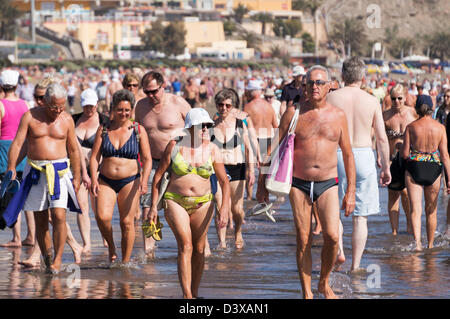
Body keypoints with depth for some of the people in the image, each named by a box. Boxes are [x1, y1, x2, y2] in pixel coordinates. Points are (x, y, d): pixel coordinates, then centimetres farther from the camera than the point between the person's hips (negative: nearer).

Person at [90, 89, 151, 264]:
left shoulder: (138, 130, 1)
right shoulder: (103, 130, 5)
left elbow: (147, 159, -1)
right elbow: (94, 157, 2)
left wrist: (144, 180, -18)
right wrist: (93, 179, -13)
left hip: (130, 181, -1)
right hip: (105, 181, 1)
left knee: (127, 222, -5)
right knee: (102, 217, -19)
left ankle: (126, 261, 6)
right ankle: (111, 246, 8)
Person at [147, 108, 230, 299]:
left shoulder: (212, 150, 0)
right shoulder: (175, 146, -4)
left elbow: (224, 182, 1)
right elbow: (158, 176, 2)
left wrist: (224, 208, -12)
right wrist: (153, 207, 1)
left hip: (202, 204, 3)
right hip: (175, 202, -3)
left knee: (198, 249, 5)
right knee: (185, 246, -15)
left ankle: (195, 293, 19)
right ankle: (187, 295, -20)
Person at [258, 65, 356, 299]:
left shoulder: (337, 115, 4)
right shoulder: (294, 113, 0)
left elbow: (348, 155, 10)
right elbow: (274, 147, 3)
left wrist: (351, 192, 6)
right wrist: (264, 180, -6)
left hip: (327, 183, 0)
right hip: (299, 183, 0)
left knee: (332, 236, -14)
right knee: (303, 240, 1)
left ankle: (324, 282, 10)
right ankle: (306, 292, 12)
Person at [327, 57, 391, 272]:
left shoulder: (332, 98, -2)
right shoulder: (372, 101, 1)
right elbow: (382, 138, 2)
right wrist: (385, 167, 11)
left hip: (337, 157, -1)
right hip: (364, 157, 1)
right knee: (360, 217, 6)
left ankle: (338, 250, -4)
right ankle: (355, 266, 6)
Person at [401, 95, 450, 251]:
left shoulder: (411, 127, -6)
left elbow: (404, 154, -5)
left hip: (414, 169, -2)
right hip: (434, 169, 2)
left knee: (415, 209, -4)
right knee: (431, 210, 16)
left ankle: (417, 242, -25)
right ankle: (430, 245, 27)